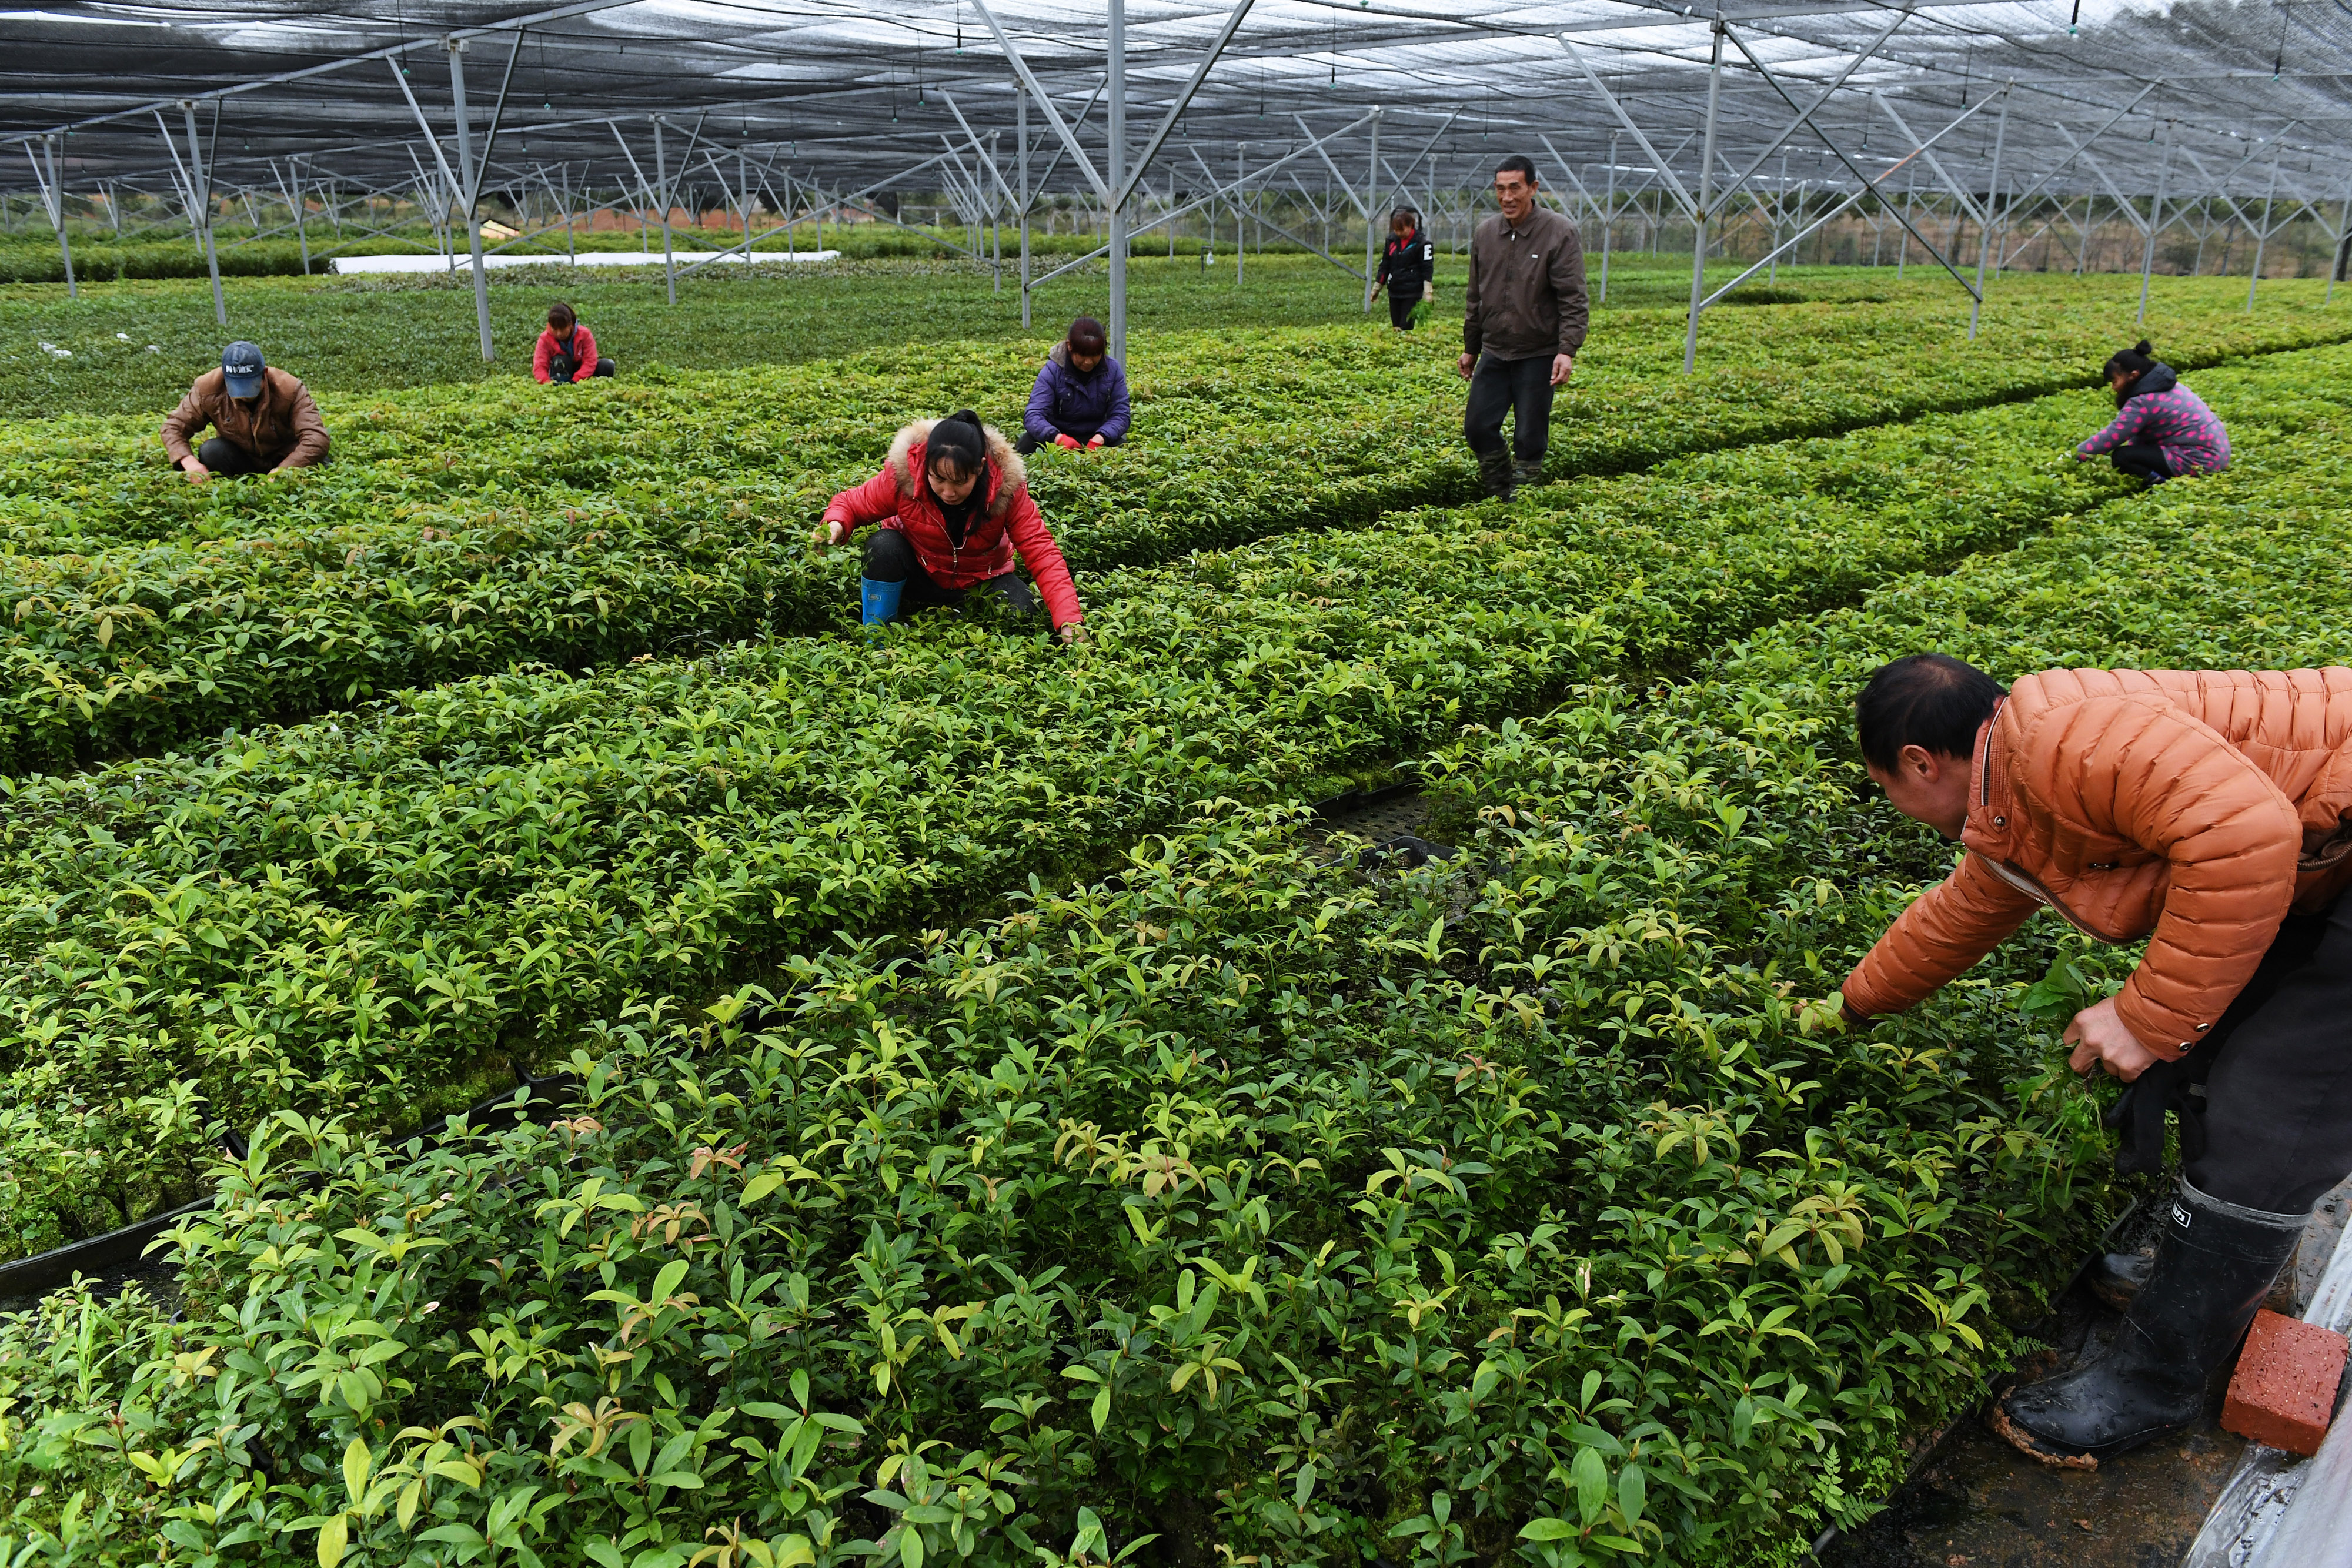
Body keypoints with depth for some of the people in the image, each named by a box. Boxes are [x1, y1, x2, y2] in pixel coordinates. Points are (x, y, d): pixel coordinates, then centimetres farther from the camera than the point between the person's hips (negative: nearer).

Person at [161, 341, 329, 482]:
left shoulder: (290, 390, -27)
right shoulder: (207, 389, -19)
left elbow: (317, 438, -36)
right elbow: (173, 426, -11)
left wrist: (282, 471, -48)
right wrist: (189, 461, -33)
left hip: (285, 459, -2)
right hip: (240, 459, 3)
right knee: (210, 452, -28)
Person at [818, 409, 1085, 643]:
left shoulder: (1007, 487, -27)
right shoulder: (901, 476, -27)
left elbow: (1042, 554, -28)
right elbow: (851, 503, -11)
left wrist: (1068, 621, -39)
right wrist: (836, 525, -38)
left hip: (981, 583, 0)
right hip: (919, 576, 0)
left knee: (1024, 617, -27)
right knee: (883, 546, -31)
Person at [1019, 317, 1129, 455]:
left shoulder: (1113, 370, -6)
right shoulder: (1052, 371, -14)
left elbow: (1120, 414, -11)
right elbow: (1033, 416, -24)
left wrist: (1100, 438, -33)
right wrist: (1058, 438, -46)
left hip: (1096, 437, 2)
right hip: (1058, 434, -2)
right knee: (1027, 444, -31)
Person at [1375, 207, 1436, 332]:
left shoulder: (1422, 243, -8)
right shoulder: (1393, 240, 9)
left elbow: (1428, 268, -8)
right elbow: (1384, 265, 17)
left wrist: (1427, 293, -14)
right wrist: (1377, 288, 18)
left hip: (1412, 293, -6)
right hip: (1394, 292, 6)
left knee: (1406, 327, -12)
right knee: (1396, 327, 6)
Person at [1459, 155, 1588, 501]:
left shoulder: (1560, 233, -9)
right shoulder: (1485, 233, 7)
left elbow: (1573, 299, -11)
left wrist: (1567, 350, -21)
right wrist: (1470, 348, 18)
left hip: (1538, 356, -5)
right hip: (1494, 353, 5)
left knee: (1529, 439, 0)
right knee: (1478, 427, 4)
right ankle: (1500, 498, 21)